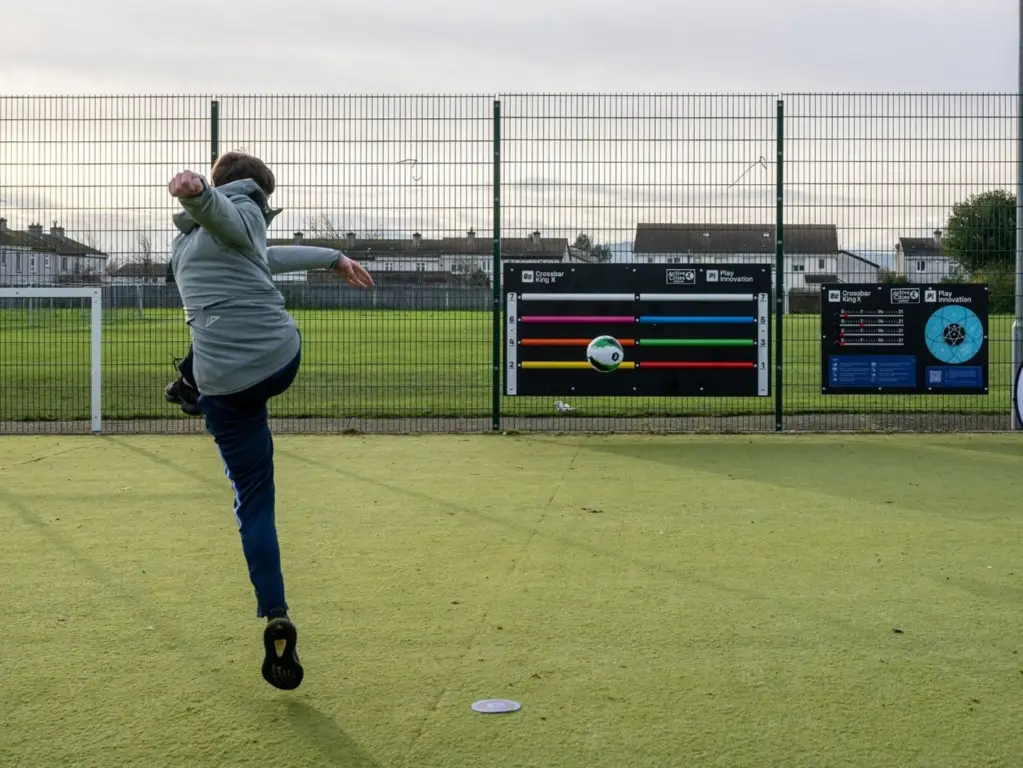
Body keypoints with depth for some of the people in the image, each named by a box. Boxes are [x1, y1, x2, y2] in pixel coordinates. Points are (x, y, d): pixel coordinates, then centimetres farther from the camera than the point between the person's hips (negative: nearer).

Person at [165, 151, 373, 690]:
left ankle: (276, 619, -3)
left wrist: (333, 258, 47)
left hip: (226, 386, 5)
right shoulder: (242, 214, 5)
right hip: (282, 361, -4)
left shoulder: (183, 241, 26)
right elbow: (216, 207, -20)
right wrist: (196, 192, -45)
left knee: (254, 502, 6)